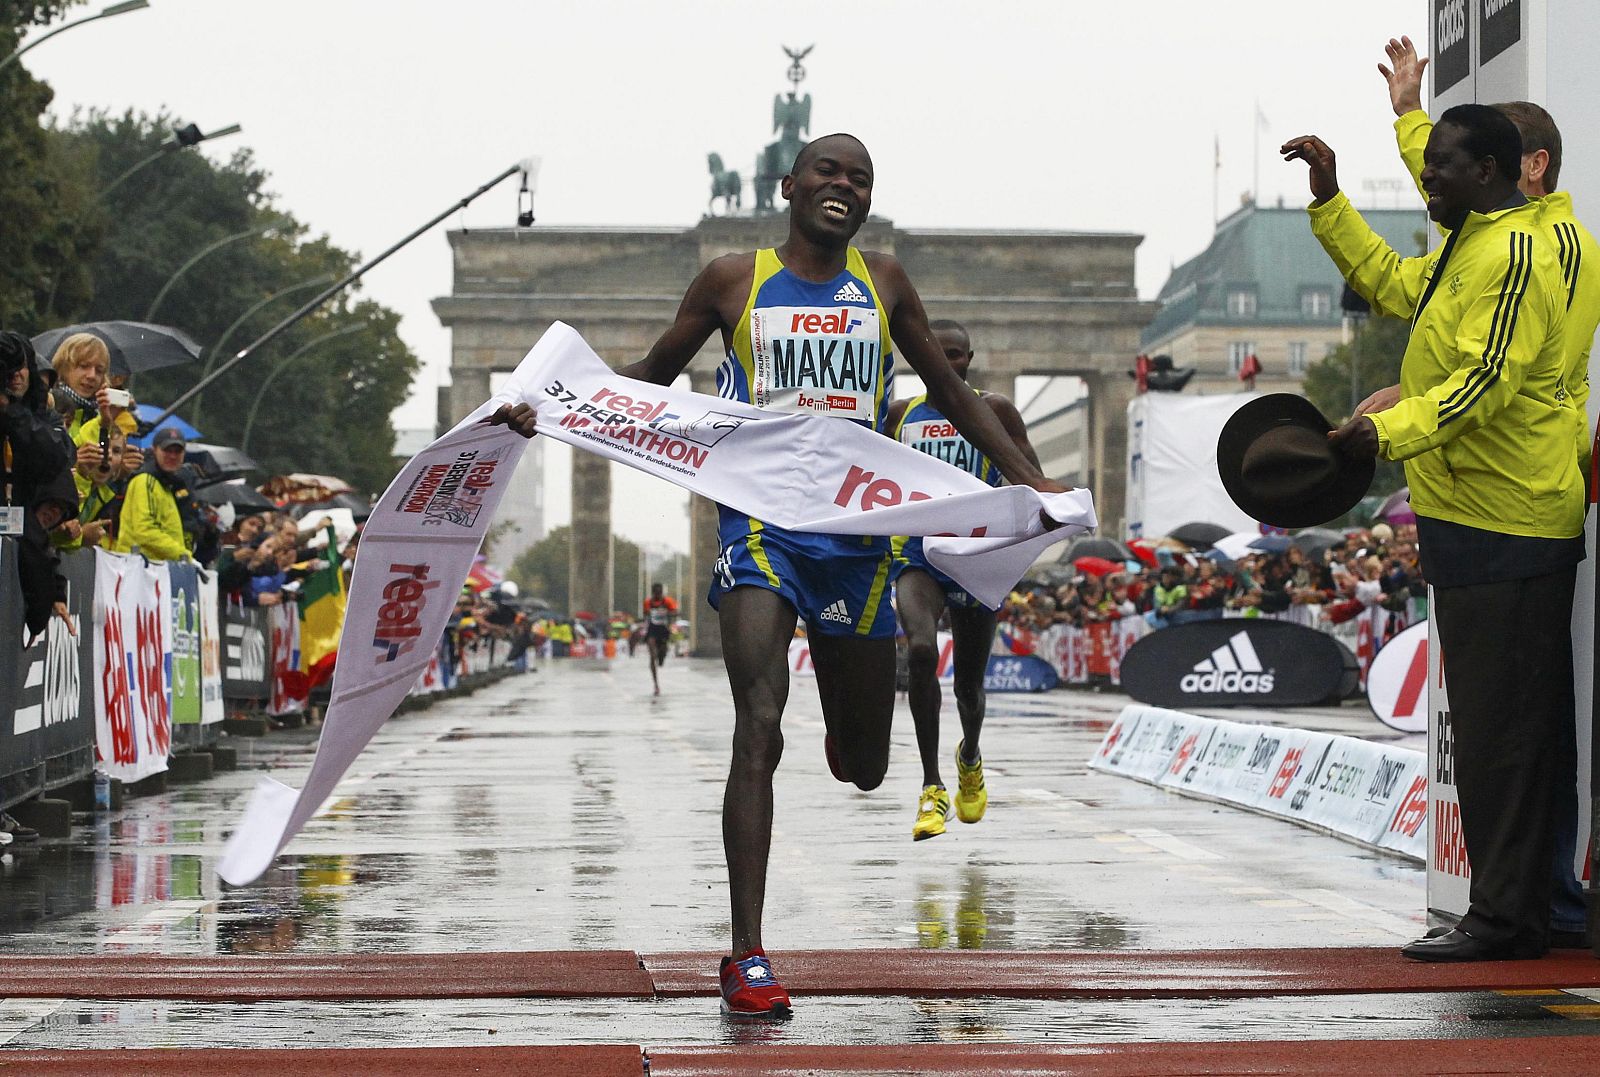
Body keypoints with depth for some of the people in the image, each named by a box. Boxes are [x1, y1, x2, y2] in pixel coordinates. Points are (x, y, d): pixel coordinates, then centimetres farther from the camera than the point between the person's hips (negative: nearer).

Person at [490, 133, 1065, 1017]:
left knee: (863, 769, 12)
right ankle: (748, 957, -19)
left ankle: (843, 732, 53)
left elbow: (948, 389, 20)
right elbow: (653, 374, 13)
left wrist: (1029, 478, 12)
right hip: (761, 523, -3)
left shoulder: (882, 281, 10)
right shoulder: (734, 280, 4)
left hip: (857, 535, 3)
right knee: (759, 728, -20)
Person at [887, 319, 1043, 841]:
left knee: (969, 685, 10)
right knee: (921, 650, -28)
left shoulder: (994, 411, 1)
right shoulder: (899, 414, 8)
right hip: (917, 557, 0)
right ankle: (932, 787, -24)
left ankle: (970, 757, 46)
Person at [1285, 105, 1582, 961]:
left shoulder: (1514, 255, -14)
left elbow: (1487, 382, -24)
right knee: (1489, 728, 12)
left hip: (1506, 533, -10)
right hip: (1475, 529, 10)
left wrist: (1387, 431, -33)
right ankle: (1511, 913, 17)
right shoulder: (1464, 252, 18)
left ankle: (1503, 920, -5)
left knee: (1501, 730, -8)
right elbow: (1389, 281, 34)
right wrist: (1329, 198, 29)